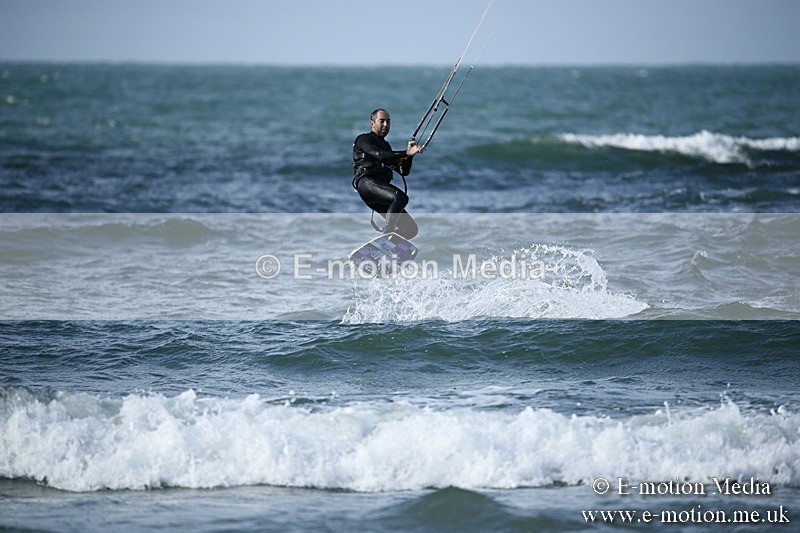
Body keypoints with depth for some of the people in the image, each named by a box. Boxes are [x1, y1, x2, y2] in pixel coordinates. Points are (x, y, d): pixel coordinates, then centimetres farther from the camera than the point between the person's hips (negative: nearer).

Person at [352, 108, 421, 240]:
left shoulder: (386, 146, 33)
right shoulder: (363, 139, 11)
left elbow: (404, 172, 25)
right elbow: (380, 156, -10)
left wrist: (409, 154, 8)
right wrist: (406, 153, -12)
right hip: (367, 182, -8)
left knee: (411, 229, -5)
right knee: (401, 197, -36)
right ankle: (387, 234, -38)